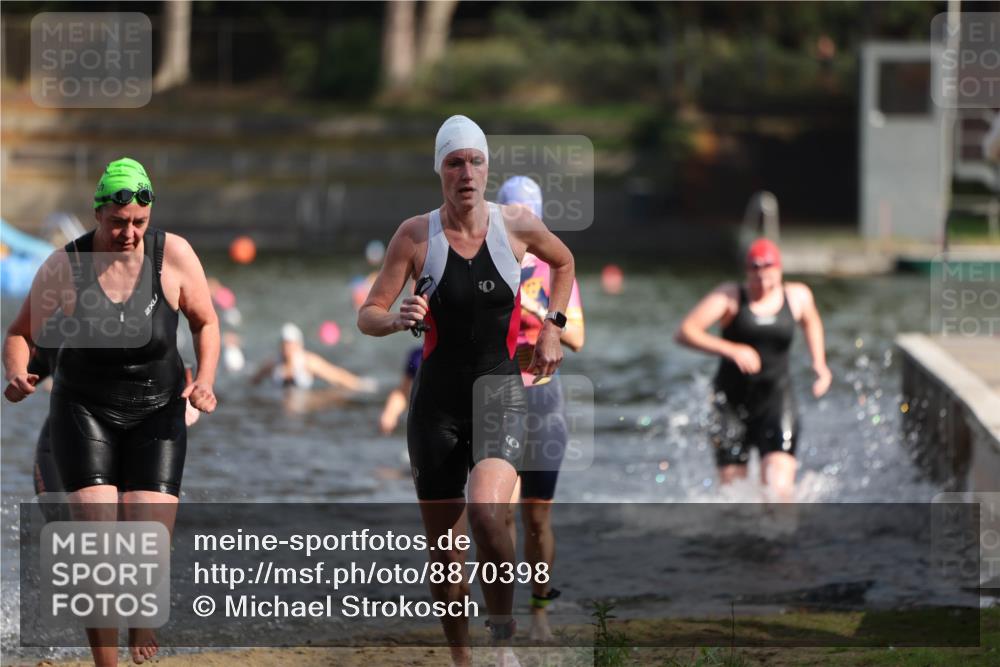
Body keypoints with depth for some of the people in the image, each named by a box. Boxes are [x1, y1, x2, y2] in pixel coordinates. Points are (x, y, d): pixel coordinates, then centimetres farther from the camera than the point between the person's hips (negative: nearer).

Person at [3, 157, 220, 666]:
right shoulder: (65, 266, -13)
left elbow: (205, 323, 3)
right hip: (84, 410, -1)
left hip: (156, 414, 1)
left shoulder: (173, 255, -11)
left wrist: (205, 380, -14)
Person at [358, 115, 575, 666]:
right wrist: (398, 320, -24)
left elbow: (563, 262, 20)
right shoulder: (416, 235, -5)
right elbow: (367, 315, -3)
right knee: (443, 547, 5)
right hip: (437, 398, 1)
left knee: (486, 513, -28)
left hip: (500, 393, -1)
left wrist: (551, 327, 10)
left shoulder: (517, 225, -2)